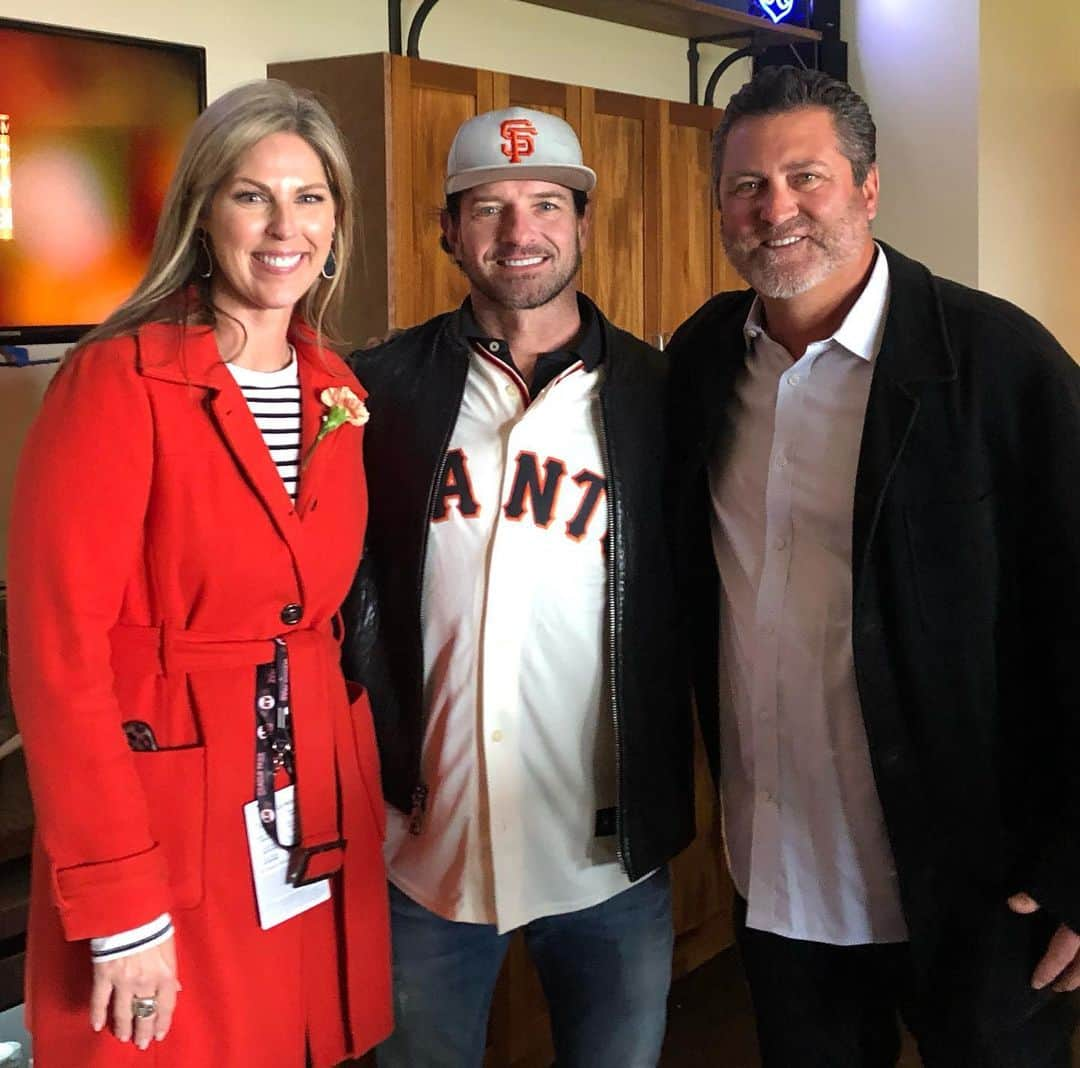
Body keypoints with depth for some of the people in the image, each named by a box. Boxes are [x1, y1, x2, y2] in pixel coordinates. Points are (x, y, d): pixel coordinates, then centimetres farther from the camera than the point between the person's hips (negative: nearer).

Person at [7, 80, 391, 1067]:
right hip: (163, 831, -6)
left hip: (322, 828, 6)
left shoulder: (338, 392, 7)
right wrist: (120, 910, -18)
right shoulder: (119, 382, -13)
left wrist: (368, 788, 6)